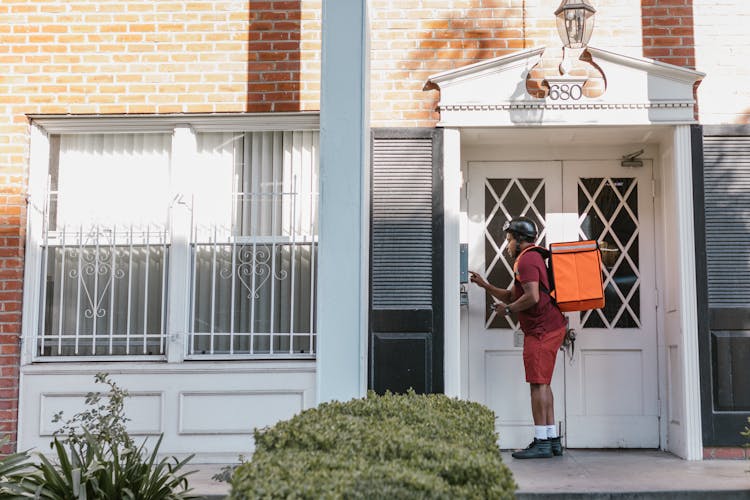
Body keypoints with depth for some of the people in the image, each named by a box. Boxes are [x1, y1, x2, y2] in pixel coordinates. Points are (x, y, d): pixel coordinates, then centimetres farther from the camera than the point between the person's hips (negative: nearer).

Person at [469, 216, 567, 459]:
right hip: (552, 328, 11)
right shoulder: (534, 258, 24)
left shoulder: (526, 260, -10)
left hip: (541, 331, -11)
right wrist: (485, 285, 22)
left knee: (538, 384, -9)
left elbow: (532, 297, -23)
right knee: (543, 385, 12)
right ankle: (552, 439, 15)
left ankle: (541, 442, -7)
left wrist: (508, 309, -10)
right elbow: (512, 296, 27)